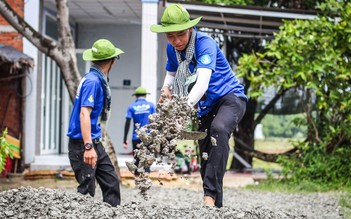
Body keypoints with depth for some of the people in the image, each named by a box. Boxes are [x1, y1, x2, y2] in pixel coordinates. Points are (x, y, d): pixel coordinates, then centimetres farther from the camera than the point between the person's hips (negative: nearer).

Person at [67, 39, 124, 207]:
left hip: (94, 142, 10)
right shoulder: (92, 81, -17)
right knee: (87, 190, -7)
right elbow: (84, 113, -25)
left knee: (111, 182, 10)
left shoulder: (97, 79, 12)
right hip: (83, 144, -10)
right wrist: (88, 147, -31)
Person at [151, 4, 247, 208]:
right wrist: (167, 88, -5)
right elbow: (171, 73, 18)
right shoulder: (172, 49, -2)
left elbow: (202, 82, -36)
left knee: (219, 129, -37)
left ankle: (210, 194, -43)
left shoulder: (204, 43, -23)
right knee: (206, 155, 7)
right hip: (207, 106, 8)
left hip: (230, 96, -8)